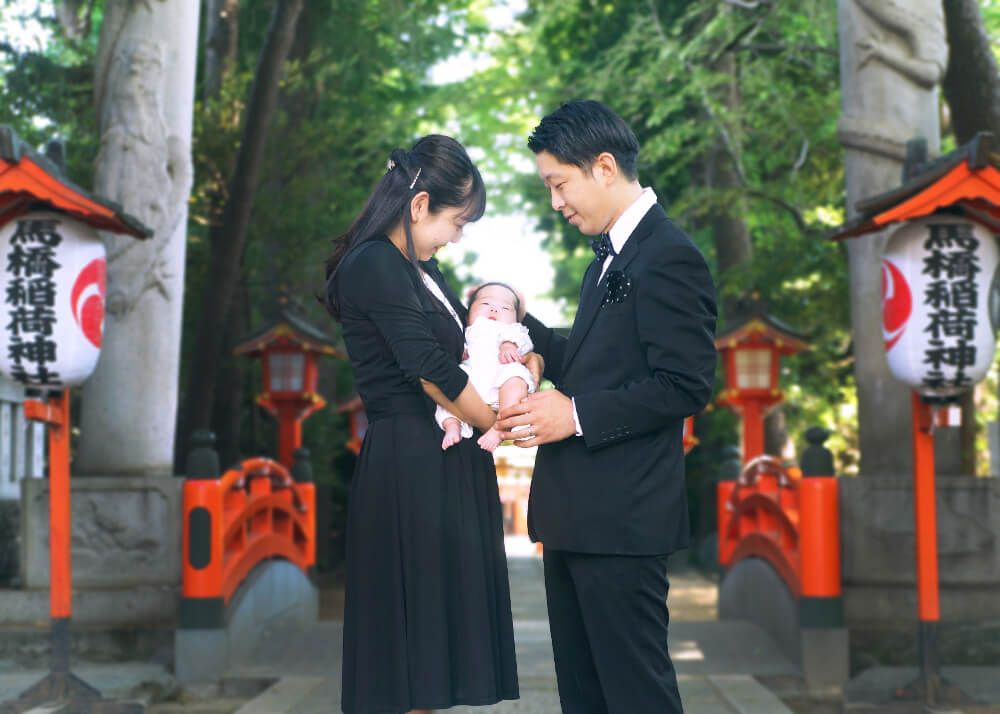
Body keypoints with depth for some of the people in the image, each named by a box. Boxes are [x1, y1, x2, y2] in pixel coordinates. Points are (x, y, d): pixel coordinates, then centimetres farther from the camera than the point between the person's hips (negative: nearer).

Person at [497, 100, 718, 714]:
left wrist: (576, 415, -19)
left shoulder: (669, 256, -14)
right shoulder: (612, 253, 17)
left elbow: (686, 385, -19)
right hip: (577, 516, 10)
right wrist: (521, 325, 11)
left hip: (622, 520, -10)